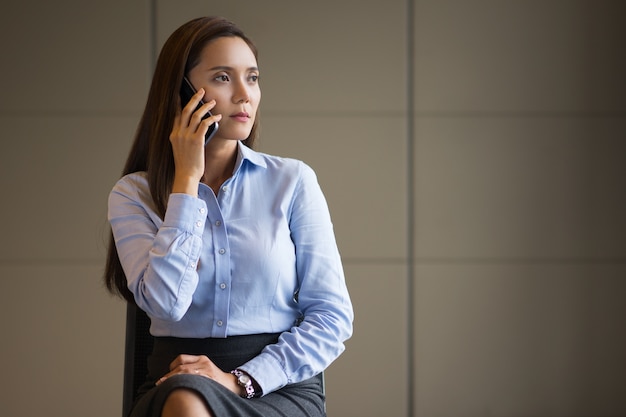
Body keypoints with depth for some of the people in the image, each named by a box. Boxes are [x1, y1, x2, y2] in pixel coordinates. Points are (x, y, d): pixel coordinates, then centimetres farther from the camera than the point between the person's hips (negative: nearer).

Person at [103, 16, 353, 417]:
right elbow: (166, 302, -12)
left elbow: (333, 317, 1)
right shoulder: (133, 194, 6)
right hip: (176, 381, 1)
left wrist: (242, 380, -13)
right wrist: (187, 178, -6)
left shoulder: (293, 180, 6)